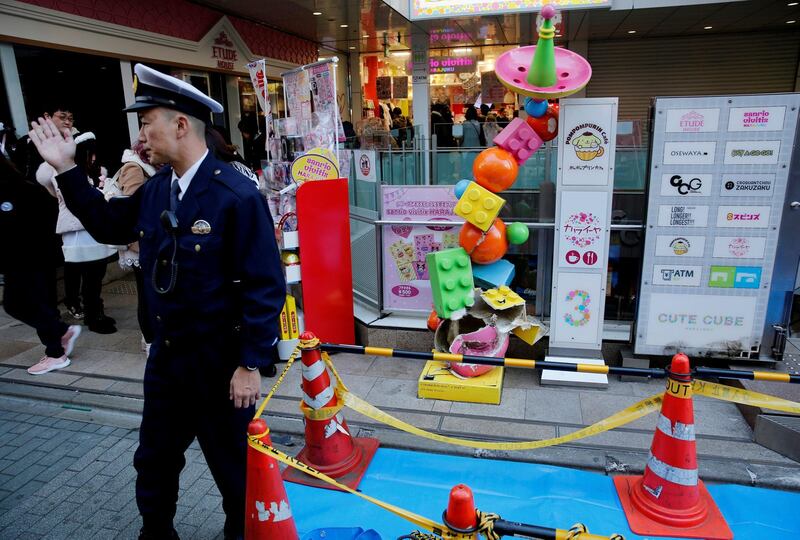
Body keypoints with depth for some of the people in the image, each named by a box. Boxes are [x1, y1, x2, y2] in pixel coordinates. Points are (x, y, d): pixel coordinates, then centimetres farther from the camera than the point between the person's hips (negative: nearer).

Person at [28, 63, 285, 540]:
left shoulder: (237, 195, -21)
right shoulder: (156, 188, 3)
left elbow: (265, 286, -21)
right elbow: (109, 225, 21)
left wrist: (252, 364, -20)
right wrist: (67, 169, 13)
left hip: (221, 362, -7)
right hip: (166, 355, 7)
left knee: (234, 465, 14)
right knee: (155, 460, 24)